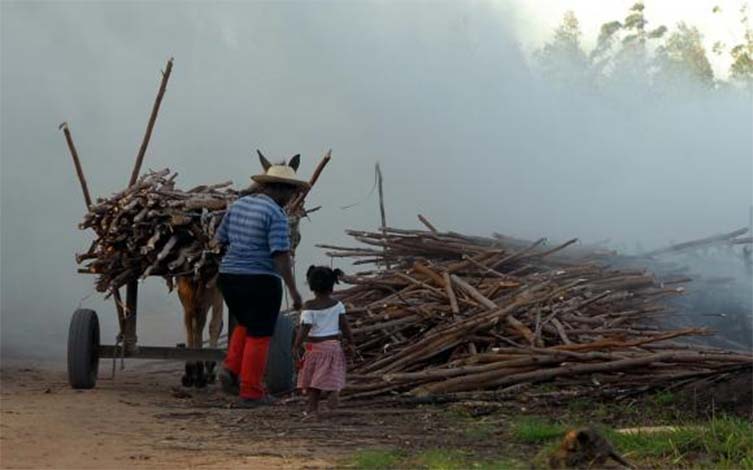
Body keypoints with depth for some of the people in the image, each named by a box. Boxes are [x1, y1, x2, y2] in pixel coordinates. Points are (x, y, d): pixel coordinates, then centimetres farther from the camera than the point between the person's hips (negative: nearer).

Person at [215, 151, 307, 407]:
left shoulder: (238, 205, 9)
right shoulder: (276, 214, -14)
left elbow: (220, 240, 14)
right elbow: (281, 255, -20)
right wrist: (293, 290, -18)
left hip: (229, 277, 7)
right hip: (260, 281, -7)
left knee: (245, 325, 27)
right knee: (259, 336, 4)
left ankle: (231, 369, 10)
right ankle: (251, 393, 7)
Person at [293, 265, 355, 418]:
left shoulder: (309, 306, -9)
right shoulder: (338, 305, -2)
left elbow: (304, 328, -15)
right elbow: (345, 326, -2)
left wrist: (296, 346, -11)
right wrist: (351, 343, 7)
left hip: (315, 346, -2)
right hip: (333, 345, 2)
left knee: (314, 377, 9)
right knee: (332, 375, 9)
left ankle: (312, 408, 9)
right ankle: (334, 391, -22)